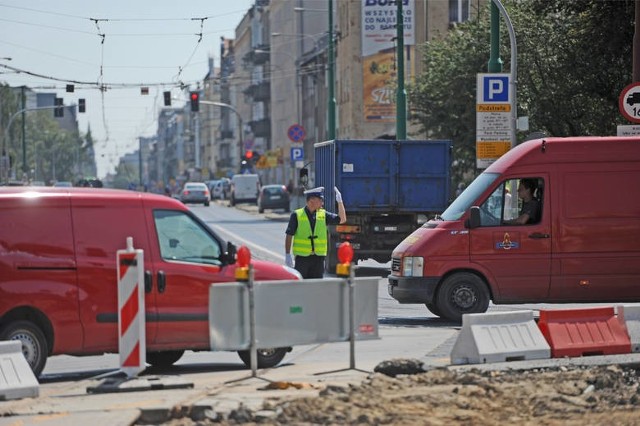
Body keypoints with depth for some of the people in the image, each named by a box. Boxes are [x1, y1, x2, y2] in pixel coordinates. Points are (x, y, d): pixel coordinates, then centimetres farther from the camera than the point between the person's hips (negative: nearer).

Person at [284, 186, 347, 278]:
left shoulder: (323, 214, 7)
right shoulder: (297, 215, -3)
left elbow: (342, 219, 3)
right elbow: (289, 235, -2)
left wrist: (340, 201, -8)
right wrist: (287, 255, -6)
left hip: (318, 257, 3)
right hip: (302, 257, -3)